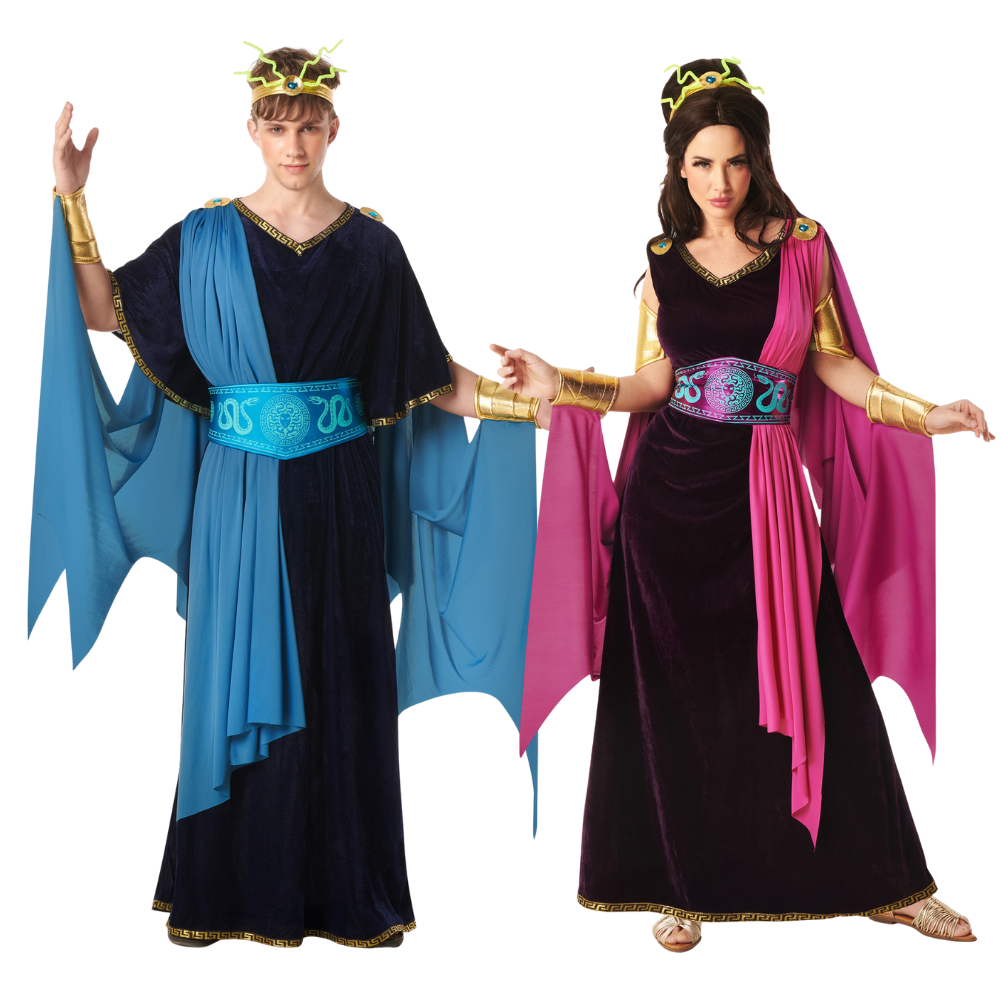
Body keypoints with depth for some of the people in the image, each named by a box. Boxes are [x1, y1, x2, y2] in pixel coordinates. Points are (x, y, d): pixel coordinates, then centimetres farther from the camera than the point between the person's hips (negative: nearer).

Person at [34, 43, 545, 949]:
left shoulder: (369, 244, 3)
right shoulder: (206, 237, 4)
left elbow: (429, 376, 3)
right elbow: (107, 311, 6)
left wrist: (528, 404, -7)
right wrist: (73, 200, -1)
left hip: (336, 497, 0)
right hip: (240, 493, 0)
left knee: (339, 682, 4)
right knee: (236, 671, 5)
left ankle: (348, 887, 17)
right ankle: (227, 883, 19)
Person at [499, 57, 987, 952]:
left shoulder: (801, 245, 3)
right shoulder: (664, 260, 7)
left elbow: (832, 361, 5)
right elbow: (652, 383, 8)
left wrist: (926, 414, -4)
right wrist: (560, 386, -3)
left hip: (764, 490, -1)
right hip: (671, 487, 1)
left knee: (804, 681, 2)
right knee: (676, 692, 6)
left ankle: (882, 879, 17)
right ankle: (682, 881, 20)